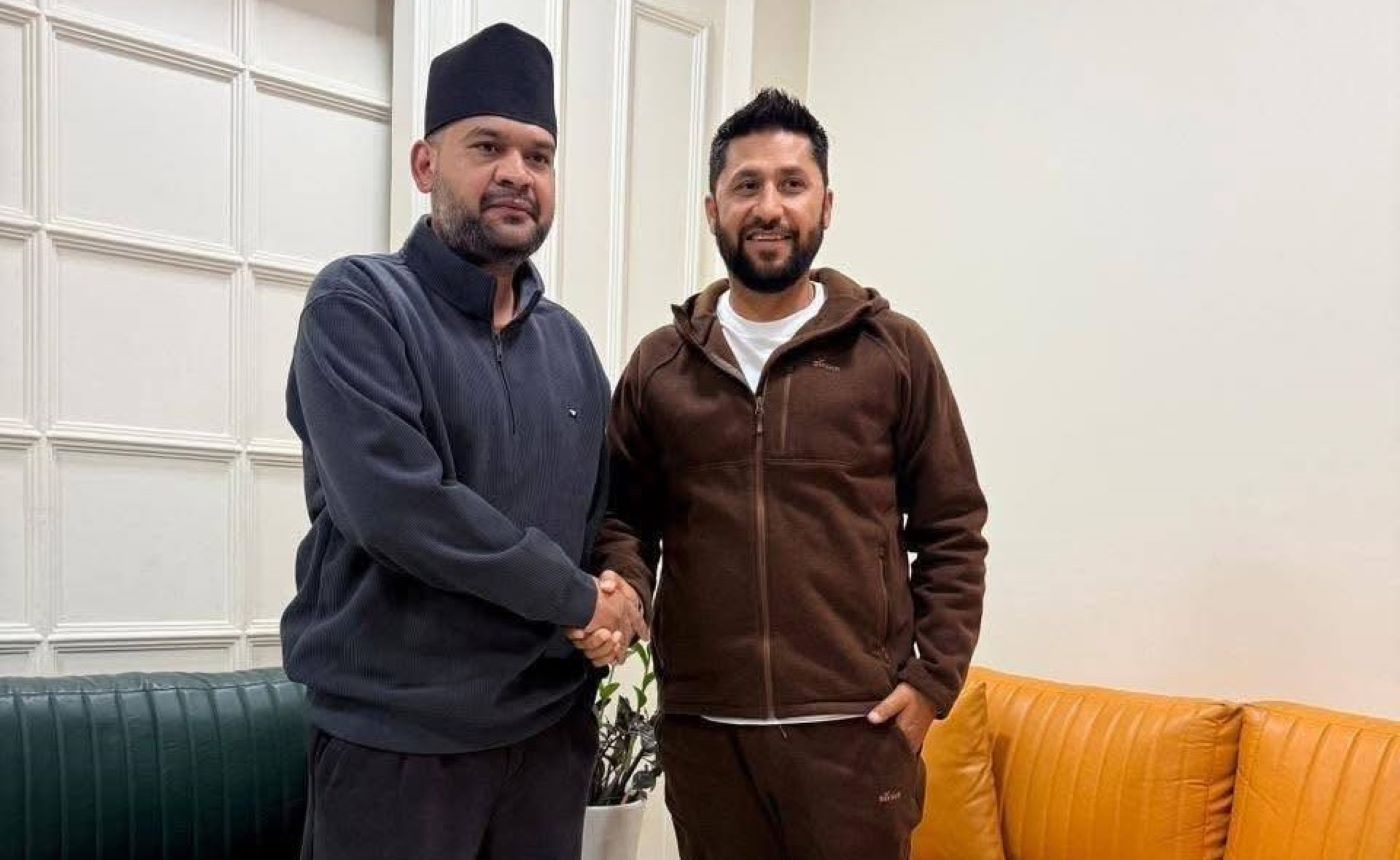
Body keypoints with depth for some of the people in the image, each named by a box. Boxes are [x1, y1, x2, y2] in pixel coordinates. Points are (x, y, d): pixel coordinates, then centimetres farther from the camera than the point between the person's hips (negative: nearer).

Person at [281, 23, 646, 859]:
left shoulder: (569, 341, 9)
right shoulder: (359, 302, -10)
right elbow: (395, 504, -22)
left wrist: (614, 604, -7)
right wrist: (576, 598, -13)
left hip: (551, 726, 6)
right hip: (397, 733, -5)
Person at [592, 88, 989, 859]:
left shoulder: (895, 352, 1)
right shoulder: (659, 364, 6)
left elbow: (953, 529, 2)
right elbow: (623, 514, 11)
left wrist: (934, 678, -5)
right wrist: (622, 591, -10)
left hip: (855, 725, -2)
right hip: (702, 725, 2)